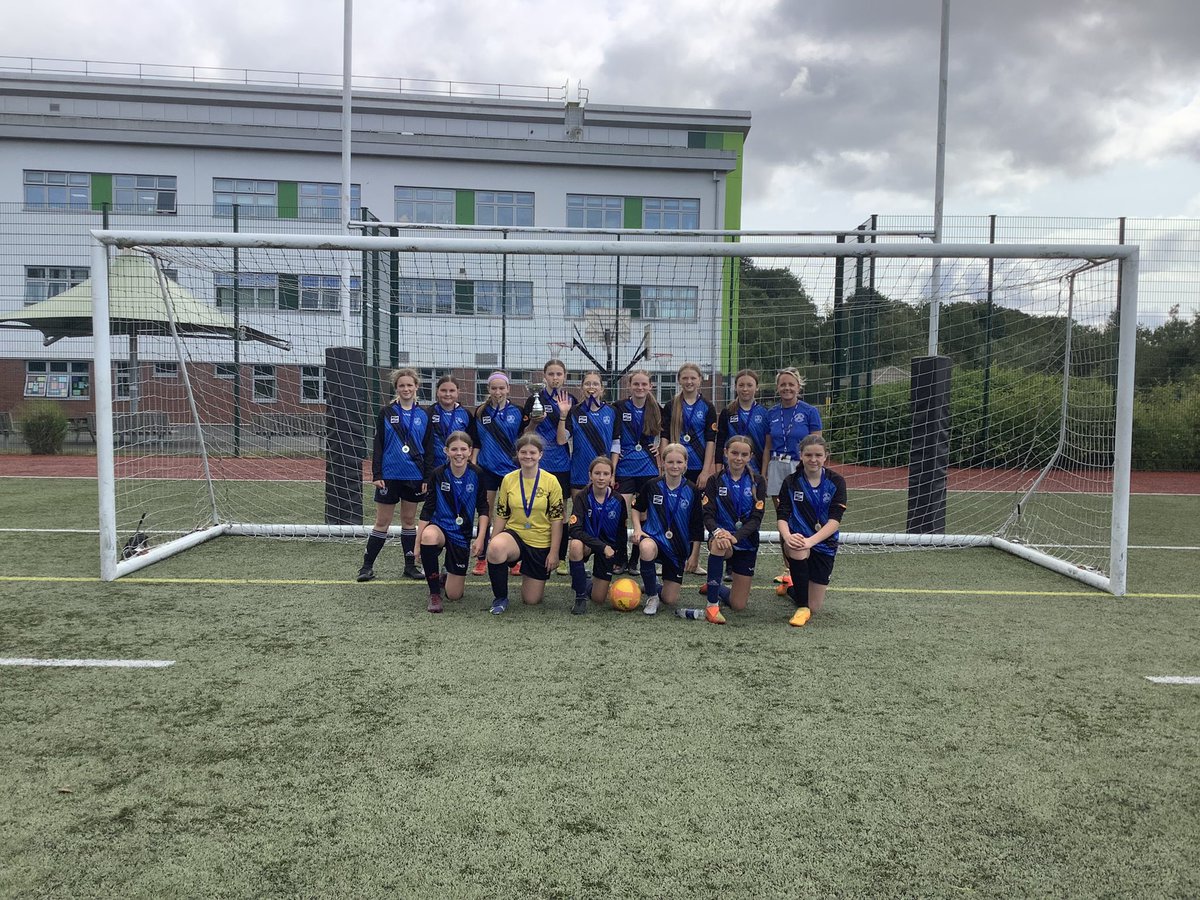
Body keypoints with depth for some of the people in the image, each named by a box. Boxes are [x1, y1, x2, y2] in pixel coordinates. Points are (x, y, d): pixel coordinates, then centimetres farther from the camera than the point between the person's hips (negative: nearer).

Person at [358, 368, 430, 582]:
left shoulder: (423, 415, 4)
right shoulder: (386, 413, -1)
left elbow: (428, 449, 5)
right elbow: (378, 446, -1)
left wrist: (427, 478, 0)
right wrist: (376, 474, -8)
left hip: (414, 476, 2)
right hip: (390, 475, -2)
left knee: (409, 521, 11)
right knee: (382, 522, 3)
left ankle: (410, 565, 19)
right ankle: (367, 566, 12)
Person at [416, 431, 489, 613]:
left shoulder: (476, 474, -9)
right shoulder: (438, 474, -11)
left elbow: (483, 509, -1)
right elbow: (427, 510, -7)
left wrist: (480, 538, -11)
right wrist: (418, 543, -10)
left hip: (462, 535, 1)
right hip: (440, 527, -1)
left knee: (454, 595, 1)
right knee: (428, 536, -41)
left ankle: (445, 578, 42)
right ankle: (434, 593, -21)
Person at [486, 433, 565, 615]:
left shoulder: (551, 482, -8)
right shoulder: (508, 480, -2)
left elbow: (556, 519, -6)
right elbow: (501, 516, 4)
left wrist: (554, 552, -9)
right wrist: (492, 544, -2)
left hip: (540, 544, -1)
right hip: (514, 536, 1)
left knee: (532, 599, 3)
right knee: (496, 548, -37)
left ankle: (529, 575, 40)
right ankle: (500, 598, -14)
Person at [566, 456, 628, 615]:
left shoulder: (618, 500, -10)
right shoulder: (582, 497, -16)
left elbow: (622, 533, 3)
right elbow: (574, 529, -27)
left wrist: (620, 559, 5)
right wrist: (602, 546, -32)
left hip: (609, 547, 1)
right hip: (587, 543, -1)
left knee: (598, 599, -3)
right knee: (576, 545, -39)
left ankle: (591, 583, 36)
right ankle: (580, 596, -21)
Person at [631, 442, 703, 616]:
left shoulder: (692, 491, -6)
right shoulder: (653, 486, -6)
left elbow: (697, 527, -1)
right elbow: (637, 508, 10)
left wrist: (694, 555, -2)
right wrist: (637, 529, -7)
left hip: (678, 547, 1)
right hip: (653, 537, -1)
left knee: (670, 600, -1)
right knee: (647, 548, -41)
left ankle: (650, 585, 37)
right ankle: (651, 595, -17)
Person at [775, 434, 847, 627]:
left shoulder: (836, 482, -7)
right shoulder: (791, 482, -4)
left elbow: (834, 521, -15)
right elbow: (782, 517, -11)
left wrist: (811, 541, -32)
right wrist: (787, 536, -34)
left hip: (823, 544, 1)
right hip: (796, 539, -1)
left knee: (814, 608, 2)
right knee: (798, 552, -40)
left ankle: (791, 588, 38)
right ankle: (802, 607, -20)